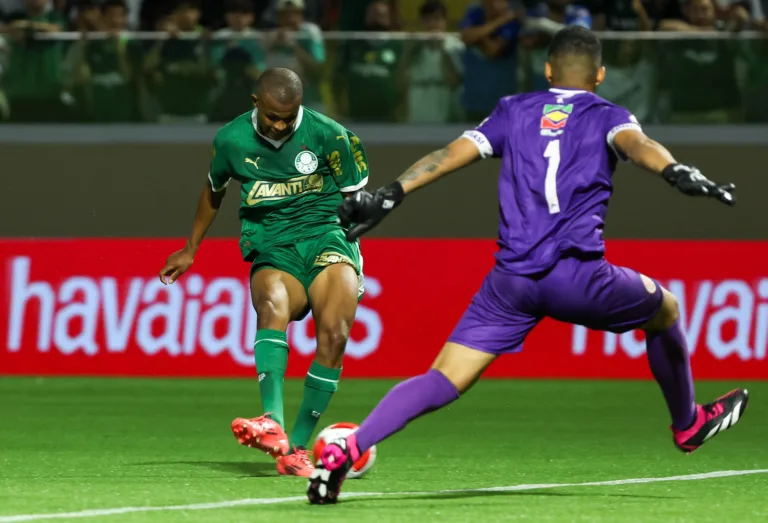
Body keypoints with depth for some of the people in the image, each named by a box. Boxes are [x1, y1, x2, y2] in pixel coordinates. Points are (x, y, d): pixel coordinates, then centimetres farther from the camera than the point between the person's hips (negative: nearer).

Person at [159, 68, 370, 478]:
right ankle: (272, 424, -53)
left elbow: (355, 197, 8)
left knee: (334, 331, -28)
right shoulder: (232, 139, 3)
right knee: (273, 304, -35)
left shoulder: (327, 135, -4)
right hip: (270, 251, 1)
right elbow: (214, 189, 24)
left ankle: (297, 448, -20)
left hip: (326, 236, -1)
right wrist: (191, 250, 31)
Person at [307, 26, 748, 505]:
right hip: (577, 275, -2)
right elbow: (635, 143, -11)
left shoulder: (515, 111, 21)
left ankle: (346, 450, -23)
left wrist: (390, 195, 5)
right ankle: (688, 423, 44)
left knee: (444, 381, -2)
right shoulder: (607, 117, 13)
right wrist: (676, 173, -29)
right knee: (665, 310, 27)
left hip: (511, 280, 2)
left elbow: (451, 154, 9)